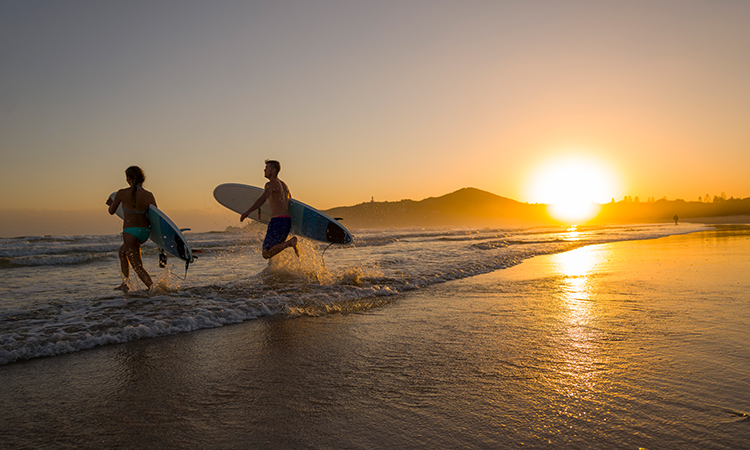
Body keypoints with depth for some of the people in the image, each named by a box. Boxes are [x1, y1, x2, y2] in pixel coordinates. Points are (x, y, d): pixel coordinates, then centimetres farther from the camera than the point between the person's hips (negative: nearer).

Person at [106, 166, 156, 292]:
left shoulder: (122, 193, -8)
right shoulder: (149, 196, -4)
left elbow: (112, 211, 7)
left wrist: (111, 204, 30)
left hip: (130, 231, -5)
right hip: (145, 232, 5)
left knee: (138, 267, 2)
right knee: (123, 251, 32)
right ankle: (124, 284, 37)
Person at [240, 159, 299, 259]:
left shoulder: (271, 184, -6)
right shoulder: (283, 184, 21)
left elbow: (263, 199, -24)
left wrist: (248, 211, -31)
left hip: (278, 221, -9)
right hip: (288, 221, 9)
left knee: (266, 254, -5)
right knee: (274, 250, 19)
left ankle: (290, 243, -21)